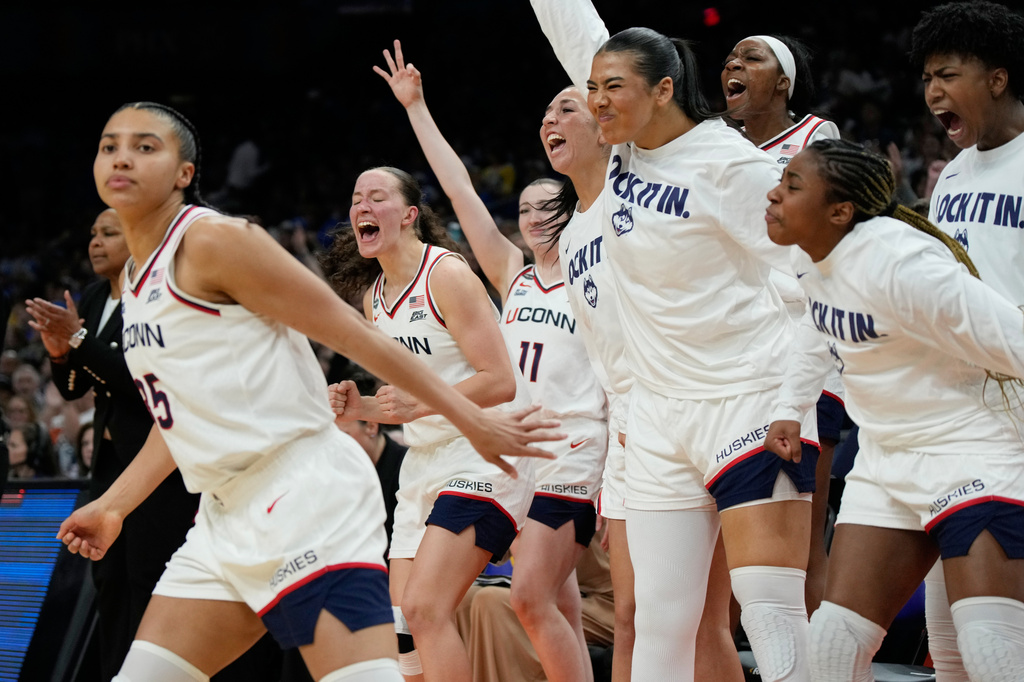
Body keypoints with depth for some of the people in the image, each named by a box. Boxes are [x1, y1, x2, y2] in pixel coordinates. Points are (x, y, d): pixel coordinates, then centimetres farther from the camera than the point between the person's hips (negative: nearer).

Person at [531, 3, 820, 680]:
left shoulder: (730, 163, -12)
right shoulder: (626, 139, 7)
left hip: (750, 400, -7)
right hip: (660, 414, 7)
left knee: (772, 612, -13)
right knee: (660, 621, 3)